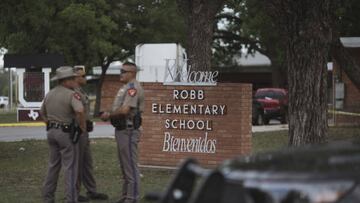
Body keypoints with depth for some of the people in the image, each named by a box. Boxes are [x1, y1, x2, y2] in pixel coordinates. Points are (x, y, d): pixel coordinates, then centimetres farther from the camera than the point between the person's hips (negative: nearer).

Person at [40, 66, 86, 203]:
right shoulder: (71, 94, -16)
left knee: (53, 165, 17)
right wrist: (82, 126, -16)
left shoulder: (49, 94, 8)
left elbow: (42, 112, 21)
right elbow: (80, 111, -31)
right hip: (66, 133, -7)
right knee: (70, 167, -1)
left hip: (51, 131, 7)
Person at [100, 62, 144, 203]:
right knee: (124, 165, 16)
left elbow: (125, 110, -25)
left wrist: (109, 115, -12)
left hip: (128, 131, -11)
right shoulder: (125, 87, 17)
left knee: (130, 165, -6)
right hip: (121, 130, 11)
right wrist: (109, 115, 4)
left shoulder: (133, 88, -16)